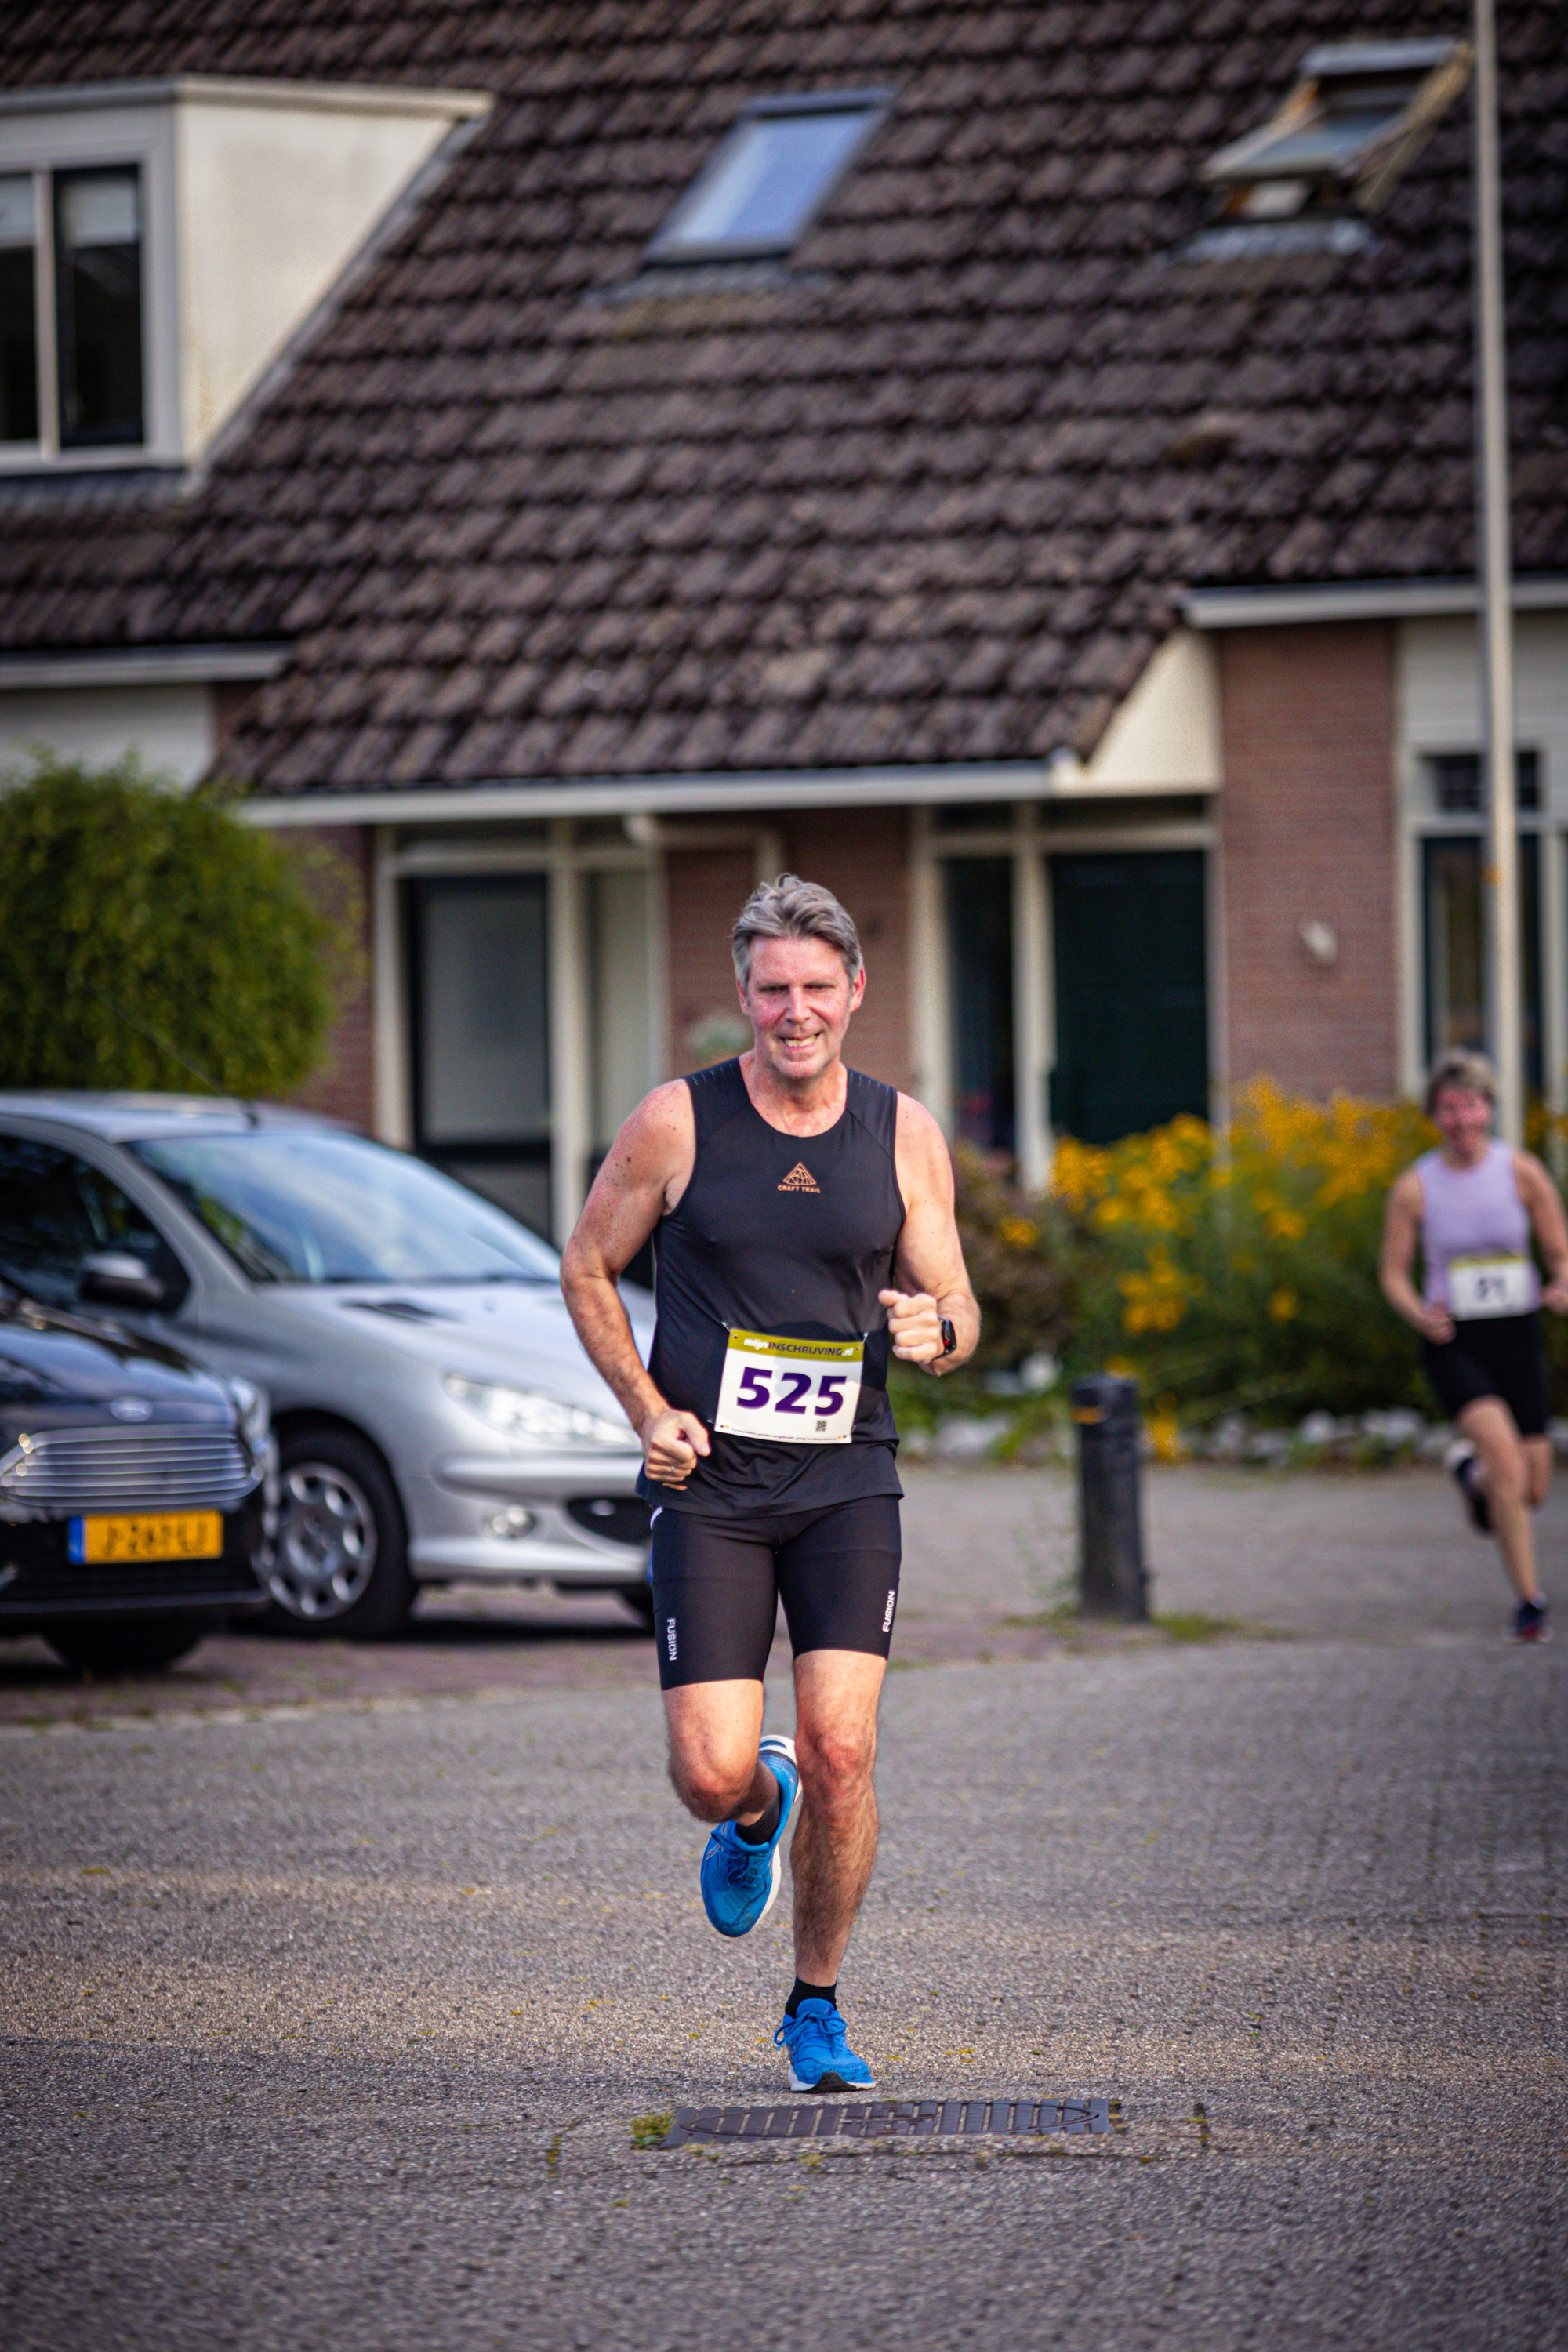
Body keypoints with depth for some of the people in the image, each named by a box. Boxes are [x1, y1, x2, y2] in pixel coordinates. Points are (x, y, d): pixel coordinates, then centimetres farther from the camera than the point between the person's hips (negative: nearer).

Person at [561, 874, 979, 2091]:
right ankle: (758, 1811, 31)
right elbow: (587, 1269, 8)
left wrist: (935, 1330, -16)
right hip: (710, 1487, -1)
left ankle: (818, 2004, 7)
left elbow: (957, 1311, 9)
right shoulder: (677, 1123, -4)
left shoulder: (904, 1135, 2)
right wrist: (648, 1408, -4)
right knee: (713, 1773, -8)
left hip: (849, 1483, 1)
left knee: (842, 1749, -13)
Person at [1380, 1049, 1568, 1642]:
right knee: (1506, 1455, -25)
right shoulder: (1415, 1187, -4)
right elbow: (1393, 1274, 3)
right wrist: (1419, 1315, -17)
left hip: (1517, 1339, 2)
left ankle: (1472, 1469, 41)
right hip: (1453, 1343, -2)